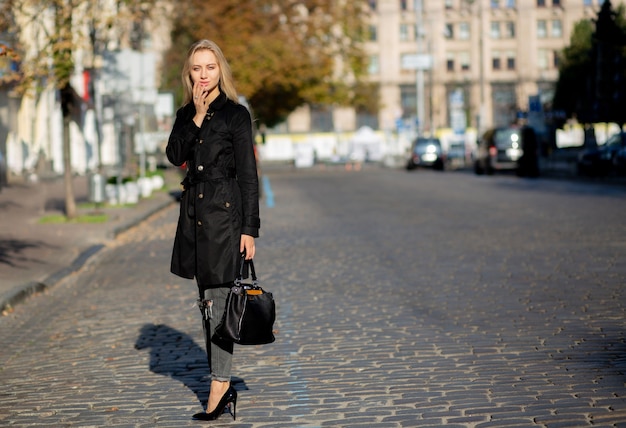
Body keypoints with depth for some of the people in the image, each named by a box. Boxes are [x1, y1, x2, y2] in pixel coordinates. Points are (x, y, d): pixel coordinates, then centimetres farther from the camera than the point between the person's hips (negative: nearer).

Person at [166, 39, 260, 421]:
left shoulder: (236, 114, -5)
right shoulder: (186, 114, 11)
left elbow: (248, 175, -7)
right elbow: (174, 156, -4)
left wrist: (249, 229, -11)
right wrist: (196, 118, -13)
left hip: (224, 213, -6)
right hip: (194, 213, 6)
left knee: (218, 298, -9)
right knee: (206, 300, 9)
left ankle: (220, 387, -6)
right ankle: (223, 384, 17)